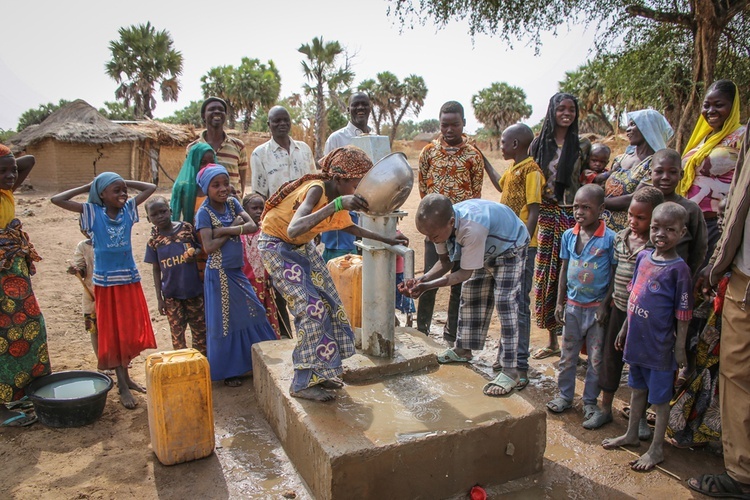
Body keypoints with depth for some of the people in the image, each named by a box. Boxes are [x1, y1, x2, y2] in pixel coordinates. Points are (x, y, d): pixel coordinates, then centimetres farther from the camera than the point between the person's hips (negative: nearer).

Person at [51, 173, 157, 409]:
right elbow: (56, 199, -15)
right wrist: (86, 187, -8)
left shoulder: (128, 209, 1)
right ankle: (122, 386, 11)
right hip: (106, 282, -3)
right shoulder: (92, 212, -7)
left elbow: (151, 188, 6)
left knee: (130, 331, 12)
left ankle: (125, 376, 28)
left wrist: (127, 183, 0)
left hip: (130, 279, 3)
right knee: (112, 332, 5)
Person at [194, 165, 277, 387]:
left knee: (253, 314, 11)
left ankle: (255, 363, 27)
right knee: (224, 322, 5)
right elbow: (209, 247, -22)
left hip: (237, 271, 6)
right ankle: (226, 371, 20)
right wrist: (235, 228, -14)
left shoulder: (232, 202, 4)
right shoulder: (204, 213, -12)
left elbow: (252, 226, -9)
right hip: (219, 274, -6)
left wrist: (225, 230, -21)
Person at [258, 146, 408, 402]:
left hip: (302, 246, 8)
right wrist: (337, 204, -56)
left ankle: (320, 371, 17)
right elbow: (294, 230, -50)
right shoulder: (316, 190, -32)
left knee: (328, 301, 4)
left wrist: (386, 239, 15)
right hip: (277, 246, -8)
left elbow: (349, 226, 15)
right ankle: (303, 383, -3)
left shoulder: (339, 195, -7)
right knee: (312, 307, -15)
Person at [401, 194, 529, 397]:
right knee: (469, 296, 11)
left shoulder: (472, 227, -44)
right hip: (484, 250, 8)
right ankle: (463, 350, 28)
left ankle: (510, 371, -10)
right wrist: (422, 279, -26)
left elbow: (465, 272, -33)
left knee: (505, 303, -14)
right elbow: (445, 262, -8)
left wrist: (428, 286, -37)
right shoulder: (441, 224, -22)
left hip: (510, 248, -7)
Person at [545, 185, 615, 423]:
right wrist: (560, 302, 6)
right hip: (572, 305, 3)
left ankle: (590, 401, 24)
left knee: (596, 358, 9)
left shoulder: (610, 238, -12)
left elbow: (615, 274, -6)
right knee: (567, 355, 13)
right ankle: (565, 395, 28)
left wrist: (605, 305, -10)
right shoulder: (569, 236, 0)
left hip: (597, 307, -3)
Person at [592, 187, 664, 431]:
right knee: (610, 358, 13)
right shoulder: (620, 238, 3)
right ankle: (605, 409, 29)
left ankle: (640, 416, 28)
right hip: (619, 308, 5)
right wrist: (610, 299, 12)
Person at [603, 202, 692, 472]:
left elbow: (683, 313, -14)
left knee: (660, 395, 9)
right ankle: (631, 434, 39)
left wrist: (680, 347, -12)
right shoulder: (643, 257, 2)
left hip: (660, 344, -6)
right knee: (638, 387, 22)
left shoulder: (679, 269, -17)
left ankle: (656, 449, 24)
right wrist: (625, 328, 16)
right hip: (637, 338, 7)